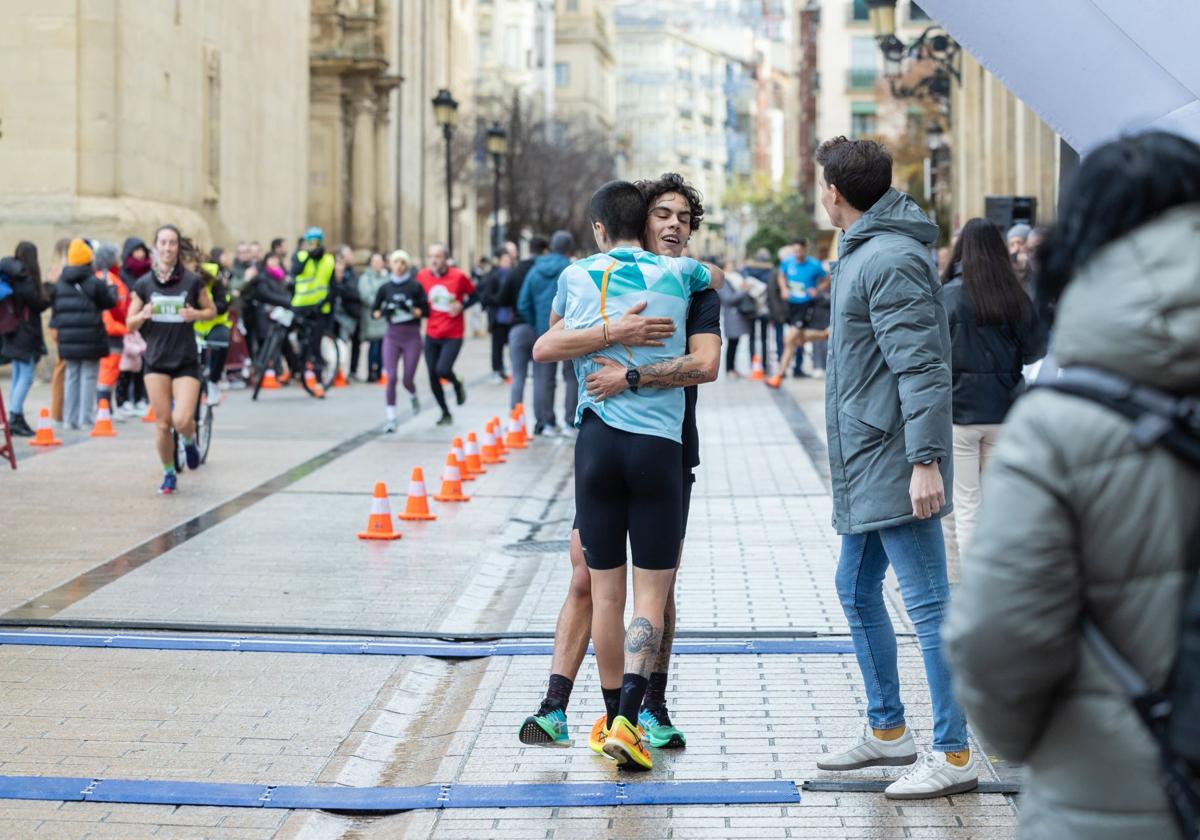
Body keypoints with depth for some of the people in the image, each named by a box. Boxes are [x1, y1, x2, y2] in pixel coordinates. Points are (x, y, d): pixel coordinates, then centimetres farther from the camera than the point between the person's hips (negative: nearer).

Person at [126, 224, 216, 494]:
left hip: (186, 361, -1)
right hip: (156, 361, 1)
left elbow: (212, 311, 10)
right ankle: (168, 474, 20)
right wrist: (143, 314, -16)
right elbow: (130, 324, 6)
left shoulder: (192, 281, -2)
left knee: (182, 420, -15)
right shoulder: (143, 284, 2)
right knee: (162, 424, 1)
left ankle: (190, 441, 21)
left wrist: (196, 314, -12)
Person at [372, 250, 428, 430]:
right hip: (392, 335, 1)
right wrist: (382, 313, -13)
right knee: (391, 377, -10)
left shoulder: (416, 287, -1)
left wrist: (413, 311, -20)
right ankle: (391, 419, -6)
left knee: (408, 379, 1)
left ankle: (413, 396, 38)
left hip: (412, 336, -1)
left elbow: (426, 311, -2)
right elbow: (374, 311, 8)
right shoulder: (385, 288, 5)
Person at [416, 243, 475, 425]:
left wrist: (462, 305, -16)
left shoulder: (458, 277, -10)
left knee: (442, 370, -19)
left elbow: (474, 295, 1)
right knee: (432, 376, 4)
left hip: (453, 335, -4)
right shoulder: (422, 275, -1)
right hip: (431, 335, 4)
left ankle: (458, 384, 17)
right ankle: (445, 413, 24)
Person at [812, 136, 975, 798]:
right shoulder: (865, 252, 16)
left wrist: (925, 460, -27)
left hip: (895, 467, -11)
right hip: (866, 469, 11)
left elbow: (922, 368, -22)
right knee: (857, 591, 18)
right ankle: (887, 731, 30)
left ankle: (953, 755, -6)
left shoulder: (891, 261, -16)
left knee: (927, 605, -8)